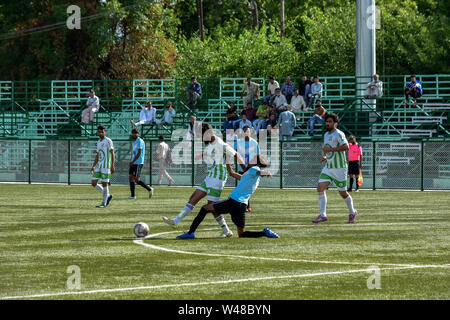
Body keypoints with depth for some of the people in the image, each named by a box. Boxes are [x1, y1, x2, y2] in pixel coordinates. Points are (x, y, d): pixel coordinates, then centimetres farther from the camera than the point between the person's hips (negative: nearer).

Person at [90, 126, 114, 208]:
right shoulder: (98, 142, 16)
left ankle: (104, 203, 3)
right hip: (99, 166, 8)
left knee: (104, 184, -4)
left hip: (106, 166, -8)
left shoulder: (108, 141, -7)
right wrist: (93, 166, 17)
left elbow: (112, 153, -11)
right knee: (93, 183, 2)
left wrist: (112, 166, -17)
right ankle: (107, 196, 16)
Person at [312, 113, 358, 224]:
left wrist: (330, 149, -29)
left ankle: (352, 212, 27)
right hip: (328, 168, 7)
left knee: (343, 193, 4)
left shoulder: (338, 134, -14)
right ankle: (323, 215, -11)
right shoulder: (326, 135, 13)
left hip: (339, 168, -7)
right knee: (320, 188, -11)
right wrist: (325, 156, 10)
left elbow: (346, 147, -29)